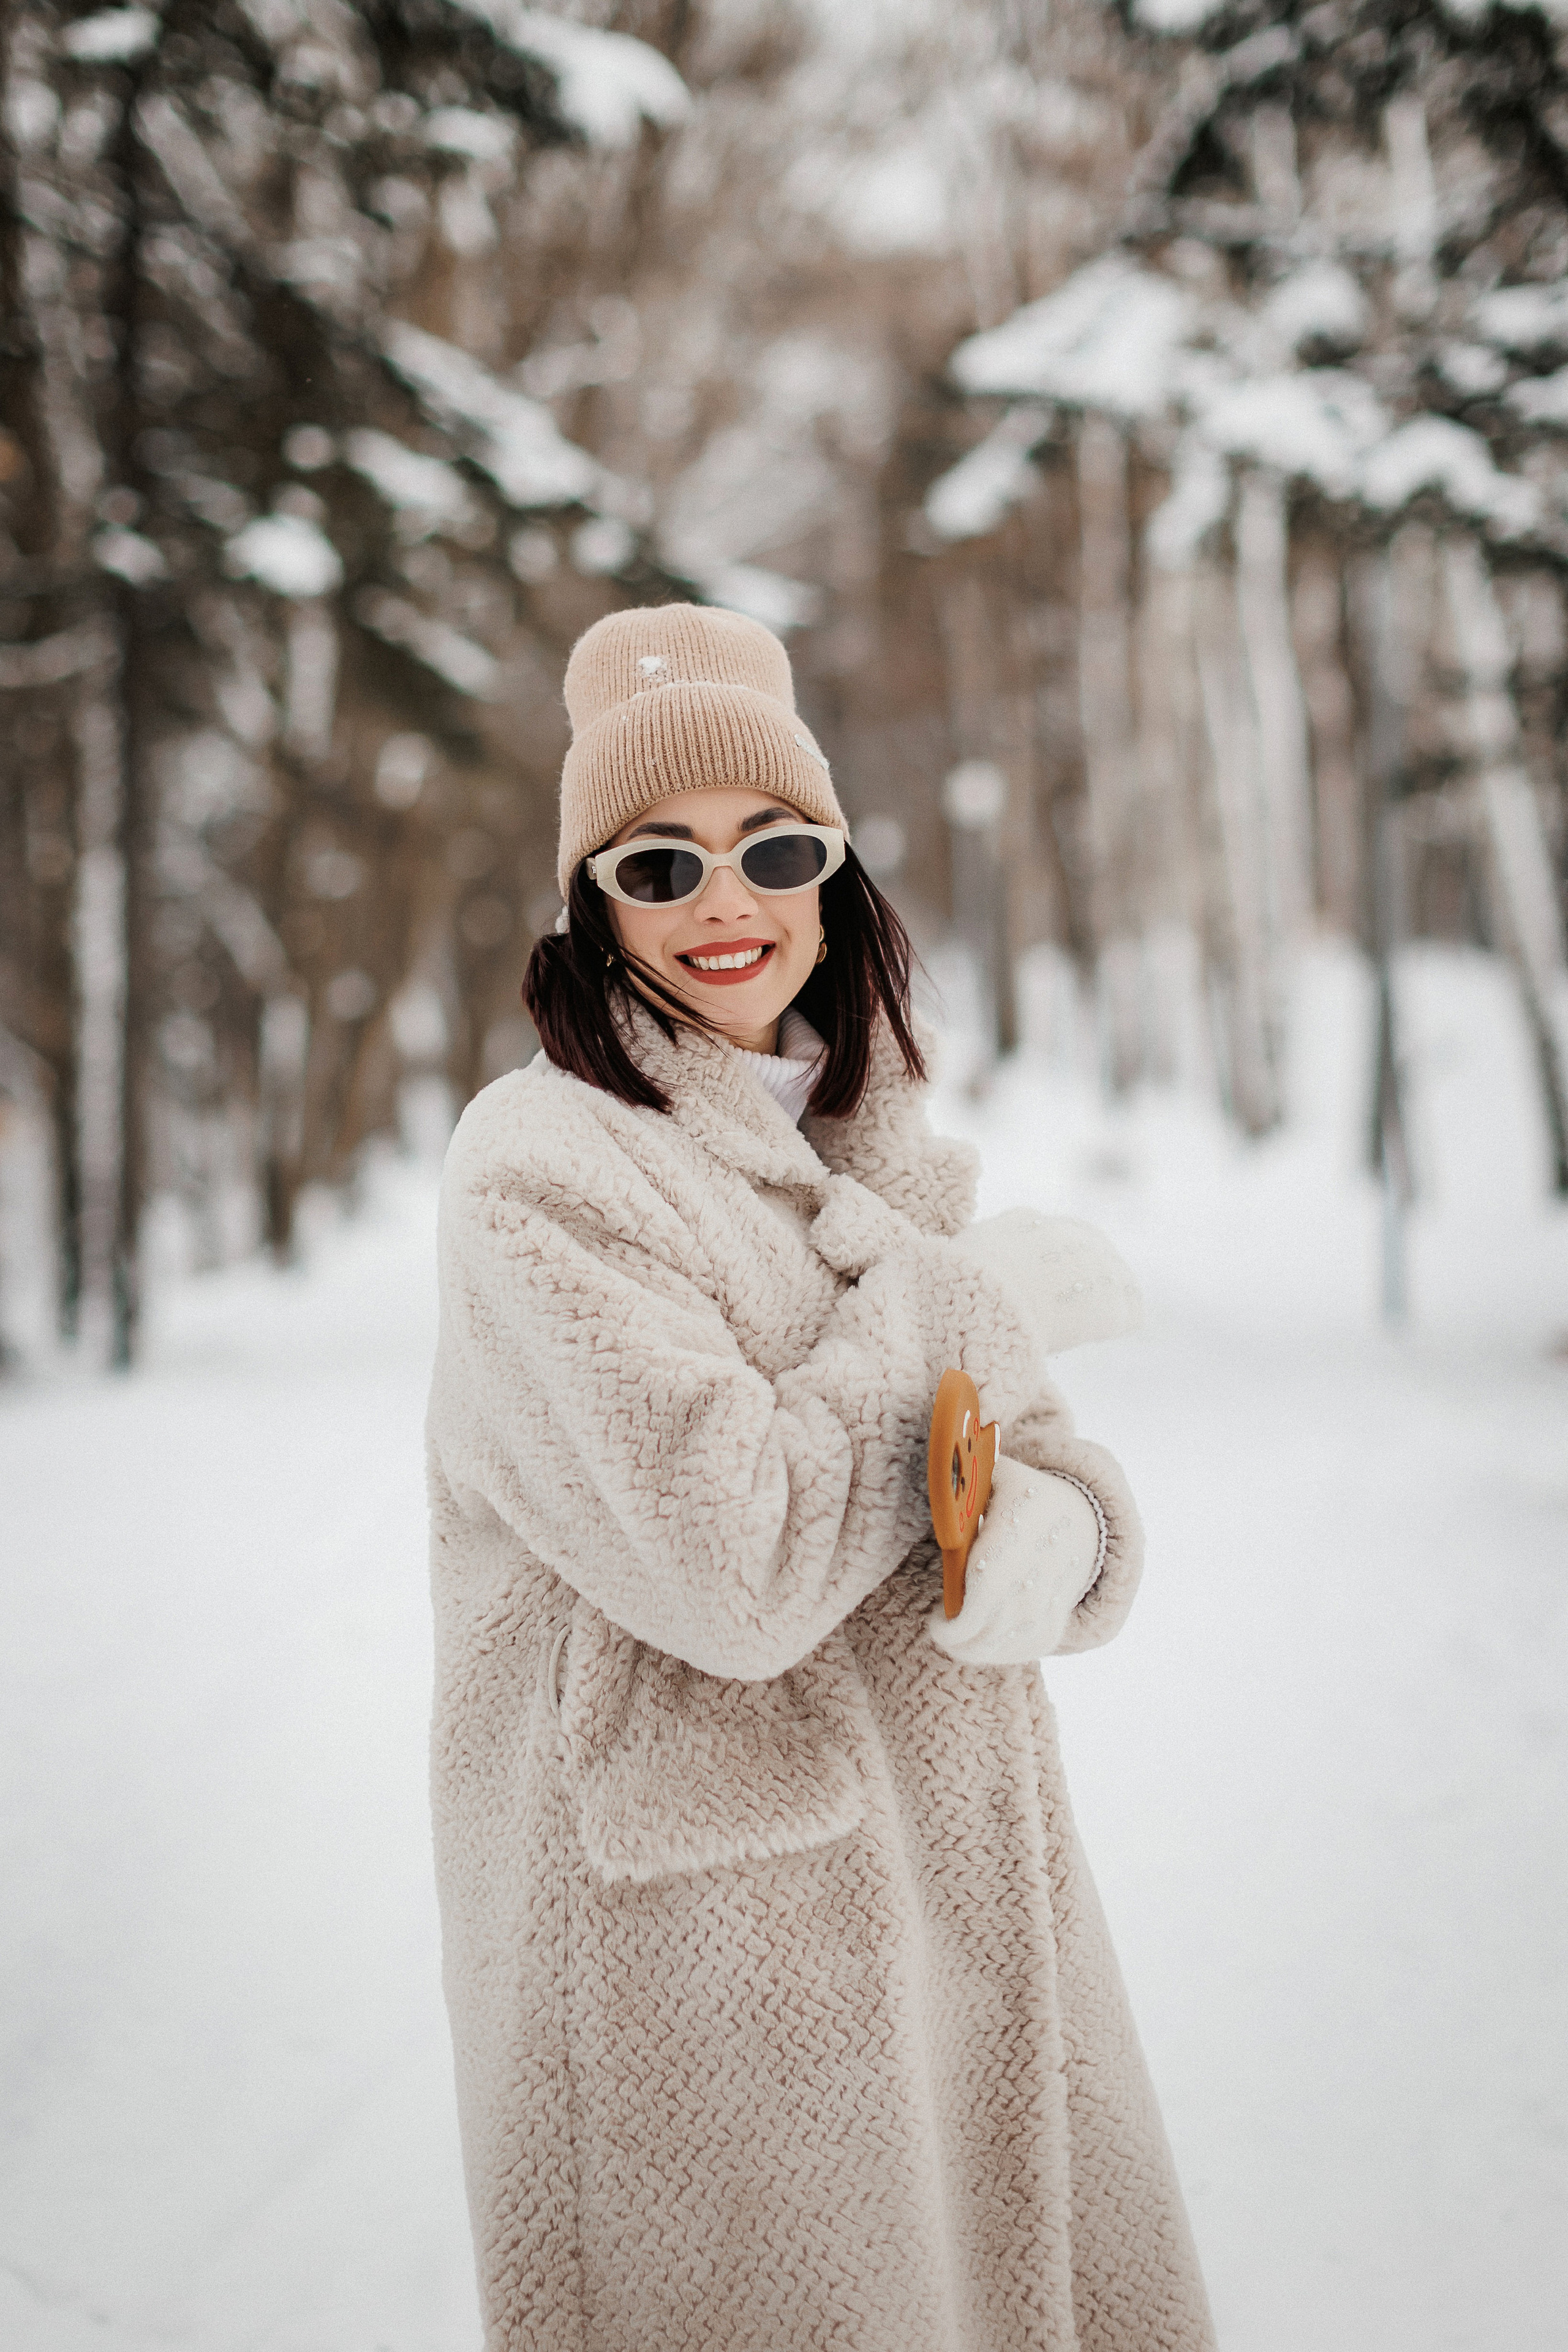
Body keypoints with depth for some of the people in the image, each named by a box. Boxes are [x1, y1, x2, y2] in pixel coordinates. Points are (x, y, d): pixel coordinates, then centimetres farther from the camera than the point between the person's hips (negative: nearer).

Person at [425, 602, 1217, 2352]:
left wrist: (1056, 1520, -16)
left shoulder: (866, 1142, 9)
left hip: (953, 1870, 8)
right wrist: (969, 1304, -15)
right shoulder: (545, 1168, -16)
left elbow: (997, 1418, 8)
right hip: (707, 1926, -7)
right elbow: (737, 1565, -26)